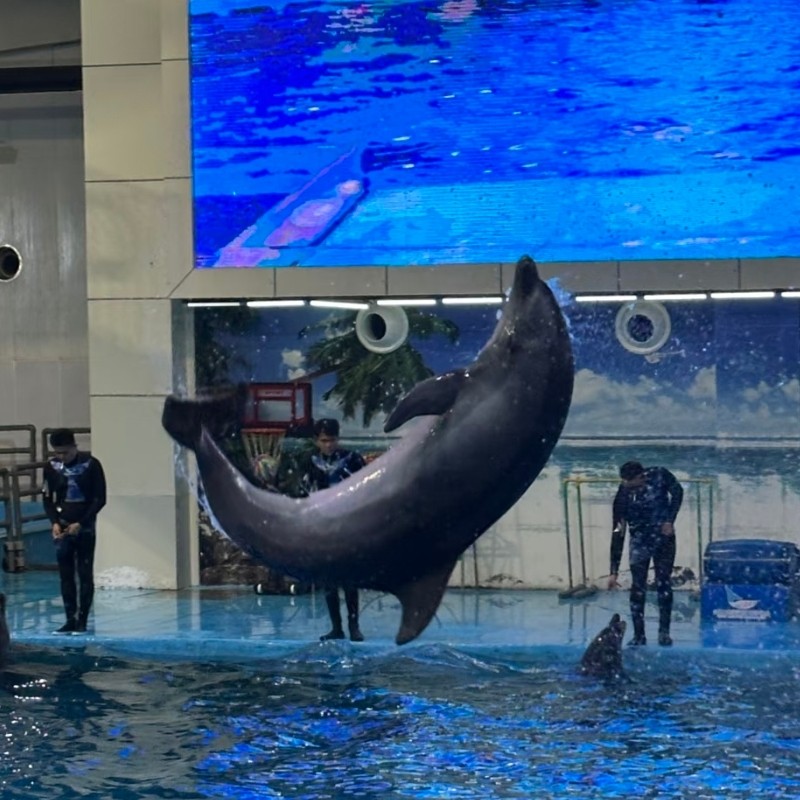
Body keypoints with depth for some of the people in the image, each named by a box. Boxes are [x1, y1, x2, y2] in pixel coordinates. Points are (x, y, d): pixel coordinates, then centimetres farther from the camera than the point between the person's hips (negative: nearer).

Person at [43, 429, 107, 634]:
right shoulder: (51, 467, 1)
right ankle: (70, 620, 8)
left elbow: (100, 499, -7)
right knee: (66, 575, 4)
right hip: (62, 528, 3)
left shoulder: (91, 465, -8)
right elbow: (48, 499, 8)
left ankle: (82, 621, 1)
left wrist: (81, 523, -14)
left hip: (85, 528, -3)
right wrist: (54, 522, -7)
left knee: (85, 575, -2)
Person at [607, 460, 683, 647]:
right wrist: (614, 570, -19)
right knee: (638, 587, -6)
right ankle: (639, 634, 0)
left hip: (664, 537, 1)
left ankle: (664, 632, 8)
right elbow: (617, 534, -19)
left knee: (664, 583, 1)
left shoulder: (659, 475, -21)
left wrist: (670, 520, -9)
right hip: (639, 542, -1)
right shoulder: (623, 496, -22)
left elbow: (677, 492, 1)